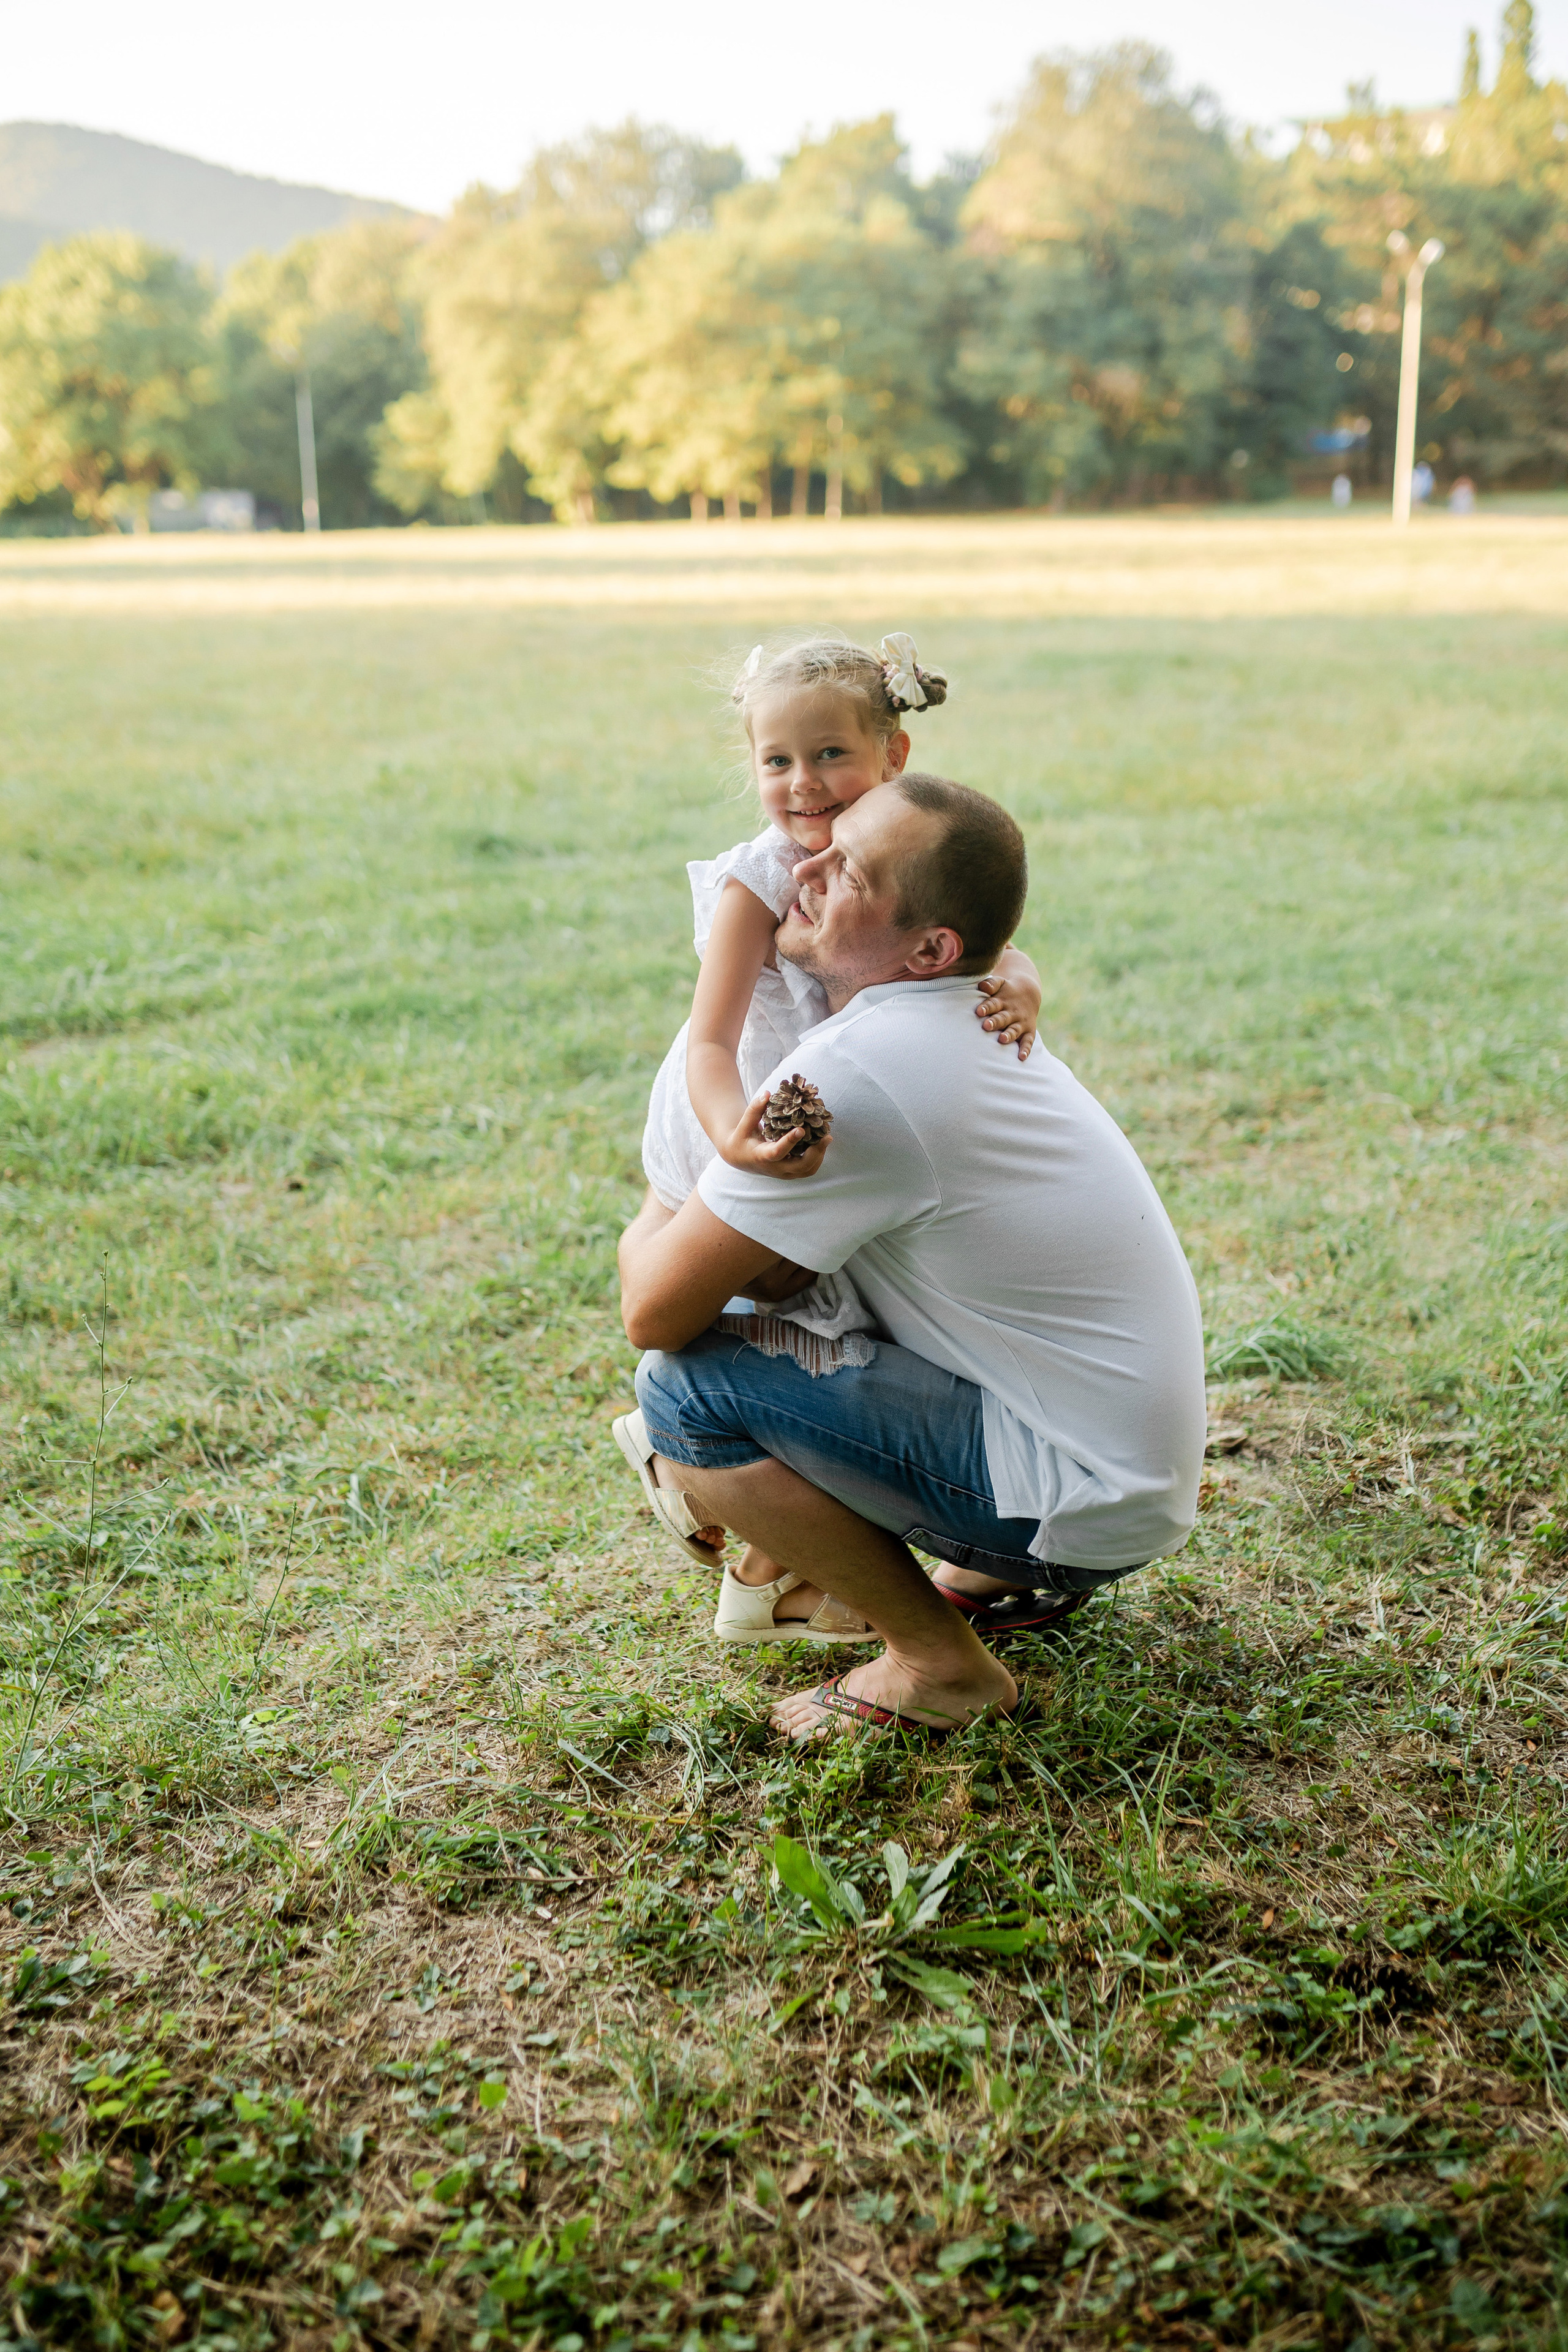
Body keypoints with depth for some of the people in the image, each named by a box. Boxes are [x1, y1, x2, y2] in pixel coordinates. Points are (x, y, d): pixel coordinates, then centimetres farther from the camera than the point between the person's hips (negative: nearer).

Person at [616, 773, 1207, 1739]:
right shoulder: (963, 1023, 5)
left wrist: (654, 1217, 3)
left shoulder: (853, 1070, -25)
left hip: (1085, 1503, -9)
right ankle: (997, 1576, 22)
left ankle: (937, 1661, -1)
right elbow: (779, 1277, 11)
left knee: (684, 1386, -16)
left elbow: (656, 1313, -18)